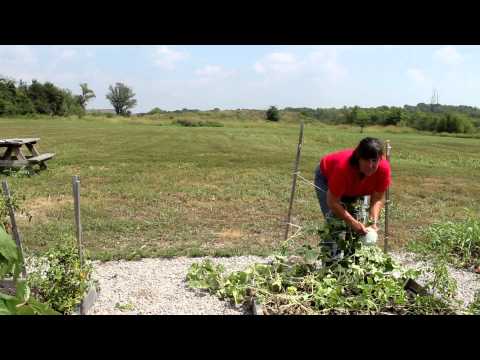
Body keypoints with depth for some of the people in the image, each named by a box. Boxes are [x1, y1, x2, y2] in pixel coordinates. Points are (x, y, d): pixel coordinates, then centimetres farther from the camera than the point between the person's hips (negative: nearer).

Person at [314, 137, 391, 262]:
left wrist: (373, 222, -33)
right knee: (336, 223, -19)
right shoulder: (343, 167, -44)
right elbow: (332, 202, -36)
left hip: (354, 188, 4)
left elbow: (377, 199, -20)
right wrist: (353, 223, -38)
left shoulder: (384, 168, -32)